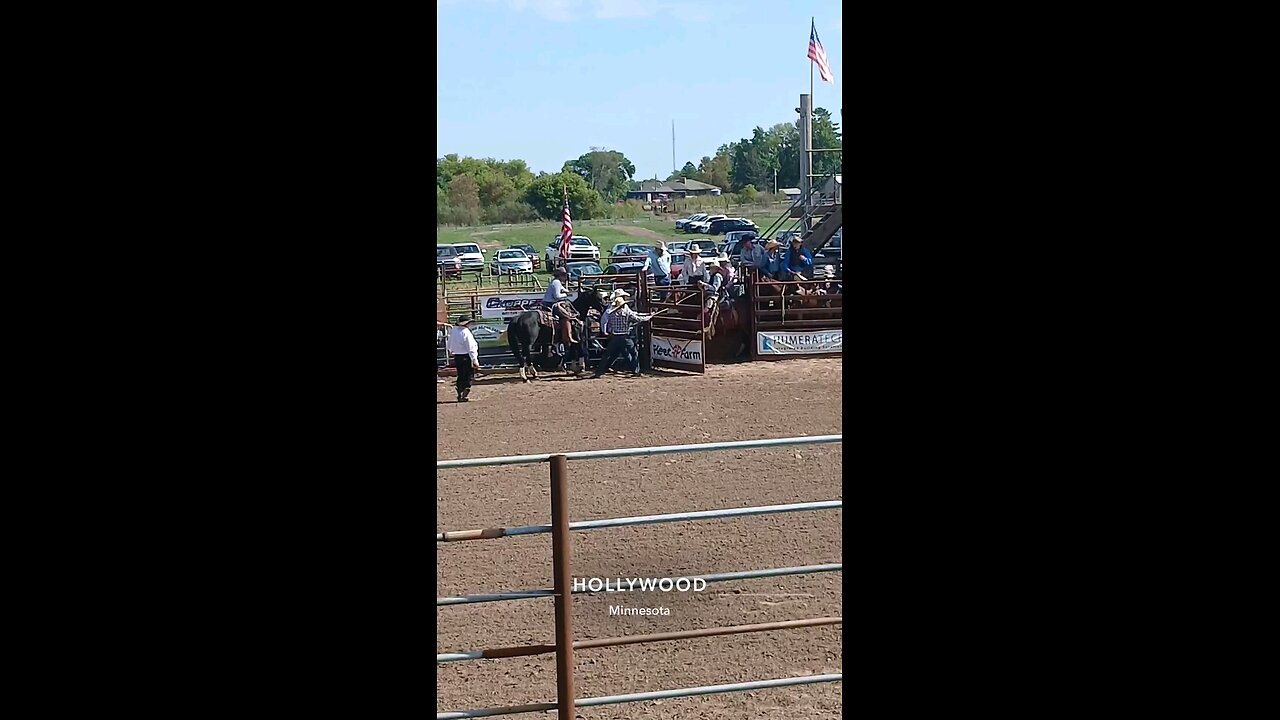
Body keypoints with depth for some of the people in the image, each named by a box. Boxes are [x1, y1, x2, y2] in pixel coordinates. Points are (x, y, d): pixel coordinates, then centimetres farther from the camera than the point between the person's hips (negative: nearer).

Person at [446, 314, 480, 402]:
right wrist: (475, 360, -16)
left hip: (457, 357, 7)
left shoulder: (453, 331, 3)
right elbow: (471, 348, -19)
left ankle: (459, 395, 20)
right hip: (466, 357, -7)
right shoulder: (466, 333, -19)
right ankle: (464, 396, -5)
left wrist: (451, 351, 39)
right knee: (468, 377, 2)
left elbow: (449, 344, 19)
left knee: (460, 376, 17)